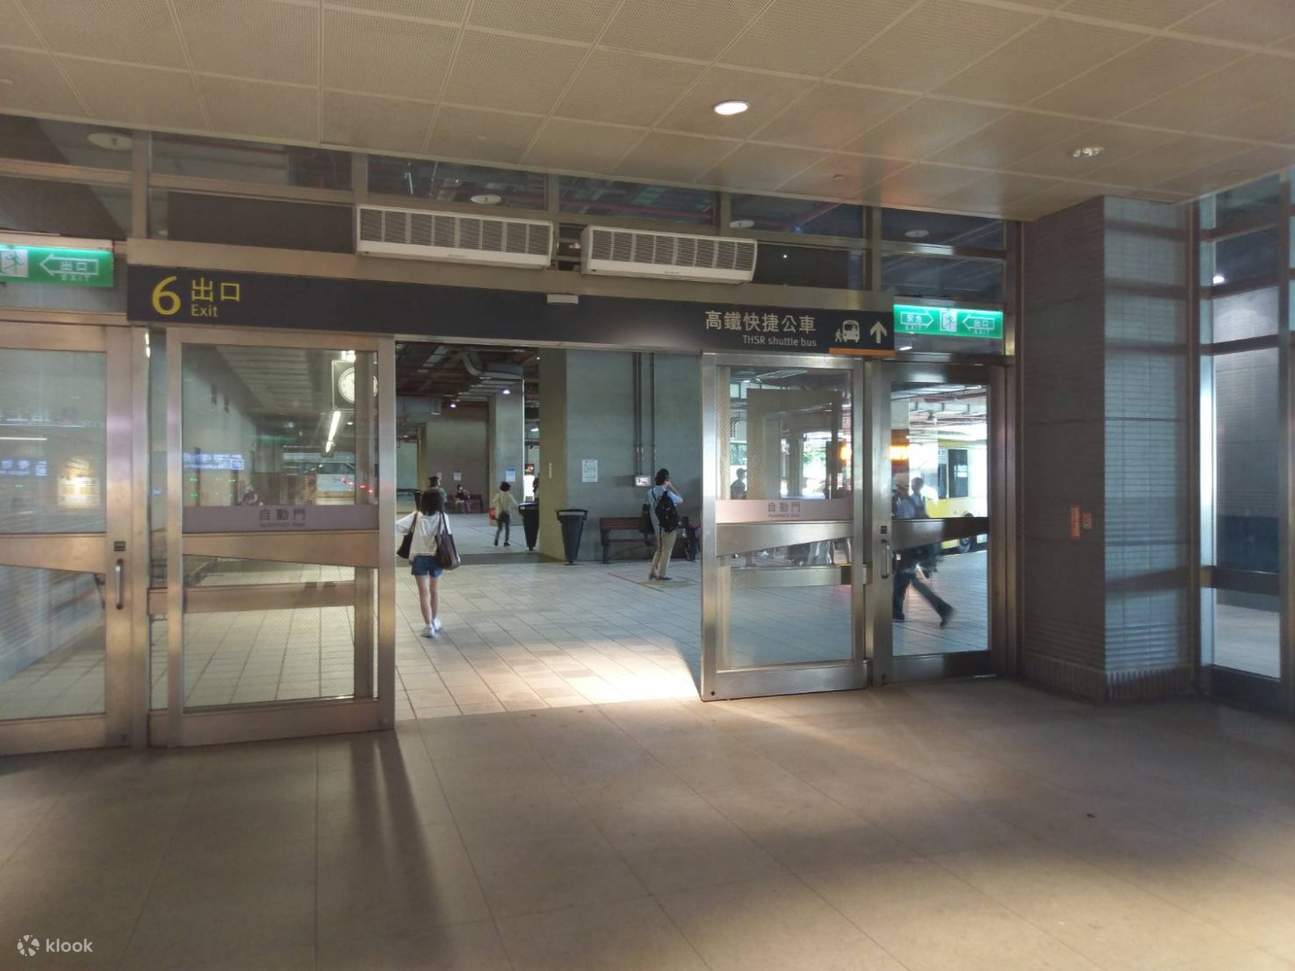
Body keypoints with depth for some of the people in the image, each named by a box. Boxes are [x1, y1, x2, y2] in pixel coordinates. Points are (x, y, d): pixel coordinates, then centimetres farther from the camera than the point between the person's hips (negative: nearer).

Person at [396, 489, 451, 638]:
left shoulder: (416, 517, -9)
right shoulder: (443, 517, -8)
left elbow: (397, 526, -14)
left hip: (419, 557, -2)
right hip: (436, 557, 2)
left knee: (424, 592, 2)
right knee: (434, 590, 21)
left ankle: (429, 626, -4)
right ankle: (435, 622, 29)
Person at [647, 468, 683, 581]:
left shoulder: (650, 492, 0)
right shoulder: (667, 494, -18)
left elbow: (649, 508, 3)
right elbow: (681, 500, -2)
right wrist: (672, 487, 2)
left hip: (657, 526, 6)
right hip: (669, 527, -6)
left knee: (659, 550, 20)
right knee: (667, 551, 5)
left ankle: (652, 572, 16)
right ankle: (661, 574, 7)